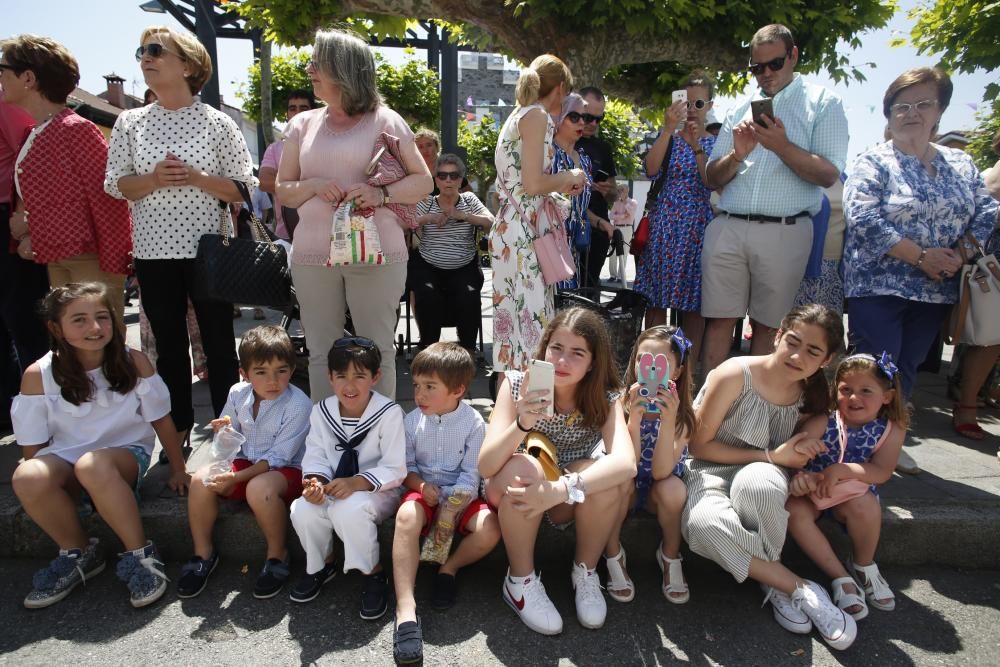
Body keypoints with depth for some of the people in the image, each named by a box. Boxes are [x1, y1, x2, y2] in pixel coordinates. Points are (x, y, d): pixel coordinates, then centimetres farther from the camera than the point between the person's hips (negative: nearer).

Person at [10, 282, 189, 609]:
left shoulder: (134, 362, -10)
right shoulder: (38, 375, -9)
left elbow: (161, 420, -2)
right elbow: (33, 445, 1)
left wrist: (178, 470, 2)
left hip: (126, 454, -2)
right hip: (64, 460, 2)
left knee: (92, 465, -36)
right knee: (27, 478, -31)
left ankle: (140, 554, -19)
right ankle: (79, 553, -3)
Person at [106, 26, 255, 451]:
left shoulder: (217, 123, -1)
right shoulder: (129, 122, 7)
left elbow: (244, 188, -2)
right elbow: (114, 185, 6)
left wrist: (197, 178, -16)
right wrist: (153, 180, -12)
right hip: (154, 252, 3)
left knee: (218, 343, 5)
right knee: (169, 346, 11)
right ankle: (179, 430, 26)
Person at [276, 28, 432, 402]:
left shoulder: (385, 121, 3)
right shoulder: (302, 124, 13)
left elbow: (423, 181, 4)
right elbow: (283, 191, 15)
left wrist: (382, 193, -15)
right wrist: (315, 185, -7)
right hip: (312, 255, 4)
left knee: (377, 350, 3)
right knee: (321, 352, 8)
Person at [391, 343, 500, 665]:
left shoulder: (473, 423, -11)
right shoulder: (412, 421, -3)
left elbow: (470, 476, -11)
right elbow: (405, 466, 3)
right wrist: (421, 485, -17)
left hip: (460, 496, -1)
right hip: (423, 491, 1)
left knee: (490, 528, -30)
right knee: (407, 516, -34)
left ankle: (449, 569, -1)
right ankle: (405, 611, -37)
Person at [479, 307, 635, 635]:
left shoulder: (604, 398, -16)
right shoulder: (517, 385, -19)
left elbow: (626, 462, -35)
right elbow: (485, 466, -27)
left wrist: (561, 489, -48)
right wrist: (522, 424, -45)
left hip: (569, 504, 1)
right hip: (513, 496, -1)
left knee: (604, 476, -30)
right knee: (523, 466, -34)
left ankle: (585, 573, -3)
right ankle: (520, 580, -11)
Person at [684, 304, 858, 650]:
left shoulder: (811, 397, -5)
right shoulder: (735, 374, -20)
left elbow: (793, 464, 10)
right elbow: (700, 445, -14)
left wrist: (800, 457, -14)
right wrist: (770, 455, -17)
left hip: (761, 477, 2)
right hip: (709, 470, -2)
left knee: (759, 481, -37)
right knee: (705, 523, -37)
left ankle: (773, 583, -12)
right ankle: (798, 588, -16)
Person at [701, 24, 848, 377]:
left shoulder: (823, 103, 8)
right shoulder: (741, 110, 19)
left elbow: (828, 175, -4)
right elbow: (713, 178, 14)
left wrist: (782, 147, -17)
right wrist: (736, 156, -6)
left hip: (784, 232, -2)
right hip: (727, 228, 3)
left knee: (767, 325, 4)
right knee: (719, 320, 1)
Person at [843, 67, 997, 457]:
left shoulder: (961, 164, 14)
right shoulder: (874, 163, -4)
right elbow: (863, 219, -16)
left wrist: (961, 255, -8)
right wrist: (922, 256, -17)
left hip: (935, 290, 6)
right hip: (878, 286, -5)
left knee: (907, 369, 12)